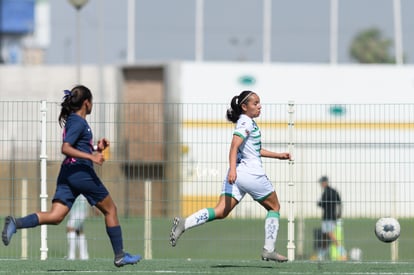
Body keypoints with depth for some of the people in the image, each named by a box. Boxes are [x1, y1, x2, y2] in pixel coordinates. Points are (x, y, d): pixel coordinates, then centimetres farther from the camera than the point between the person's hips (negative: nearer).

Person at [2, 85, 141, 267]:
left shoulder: (72, 120, 19)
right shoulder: (79, 122, -10)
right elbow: (65, 148, -21)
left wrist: (96, 148, 18)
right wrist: (91, 156, -23)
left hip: (67, 173, 8)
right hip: (81, 171, -8)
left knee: (55, 216, -5)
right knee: (110, 210, 8)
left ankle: (16, 223, -27)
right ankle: (120, 256, 13)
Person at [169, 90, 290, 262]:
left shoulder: (248, 122, 22)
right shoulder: (246, 123, -7)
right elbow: (234, 146, -21)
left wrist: (278, 155, 34)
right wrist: (232, 169, -33)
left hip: (236, 174, 8)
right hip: (252, 174, -8)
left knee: (221, 212, -5)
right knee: (274, 207, 11)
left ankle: (184, 224, -24)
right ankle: (269, 250, 8)